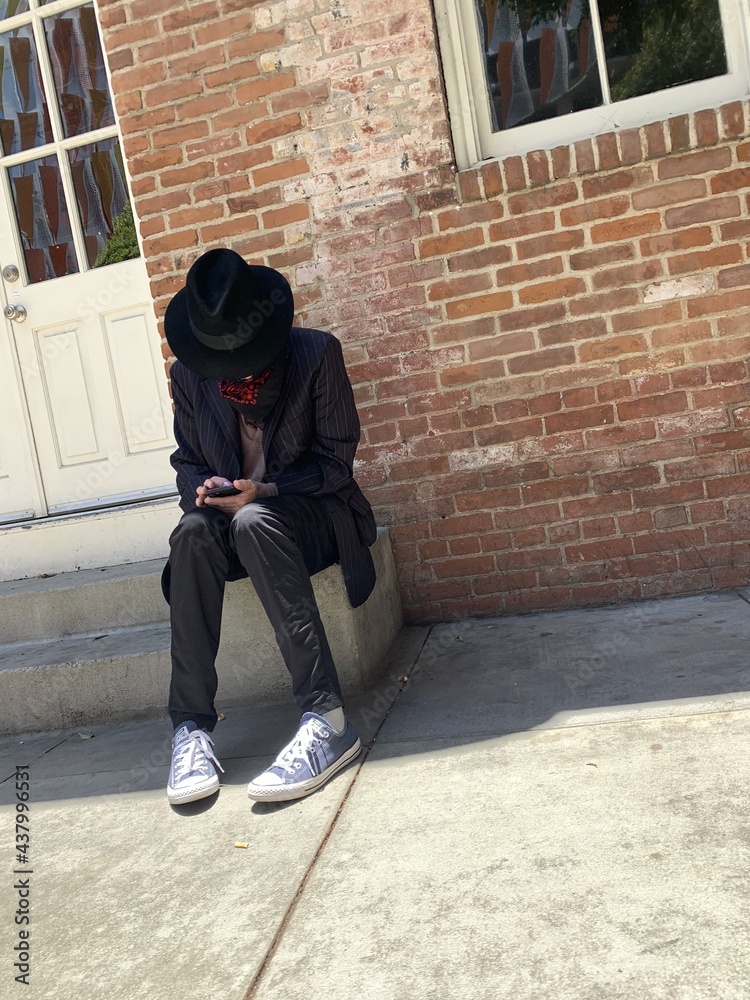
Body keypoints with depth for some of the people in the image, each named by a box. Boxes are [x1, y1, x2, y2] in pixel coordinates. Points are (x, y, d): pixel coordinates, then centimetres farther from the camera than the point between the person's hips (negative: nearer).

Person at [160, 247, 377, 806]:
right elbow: (188, 461, 11)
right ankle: (191, 726, -27)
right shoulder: (188, 376, 3)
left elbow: (337, 461, -8)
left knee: (253, 522, -37)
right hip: (234, 517, 4)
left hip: (310, 511, -3)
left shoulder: (317, 353, -8)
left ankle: (326, 719, -39)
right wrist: (205, 486, -14)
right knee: (192, 531, -31)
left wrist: (266, 491, -23)